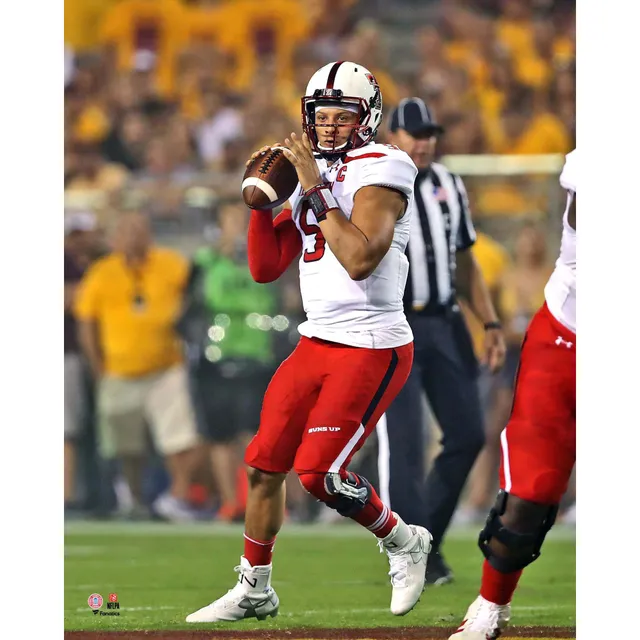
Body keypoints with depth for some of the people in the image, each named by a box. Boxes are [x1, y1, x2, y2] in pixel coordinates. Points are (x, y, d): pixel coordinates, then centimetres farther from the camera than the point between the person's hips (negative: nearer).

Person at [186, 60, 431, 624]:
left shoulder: (380, 171, -13)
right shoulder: (312, 175, 12)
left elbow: (359, 260, -27)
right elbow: (265, 268, 14)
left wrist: (316, 190, -23)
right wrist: (262, 202, 1)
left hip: (372, 349, -8)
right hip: (317, 342, 8)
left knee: (319, 472, -15)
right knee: (264, 464, 8)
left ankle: (403, 541, 10)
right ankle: (255, 590, 22)